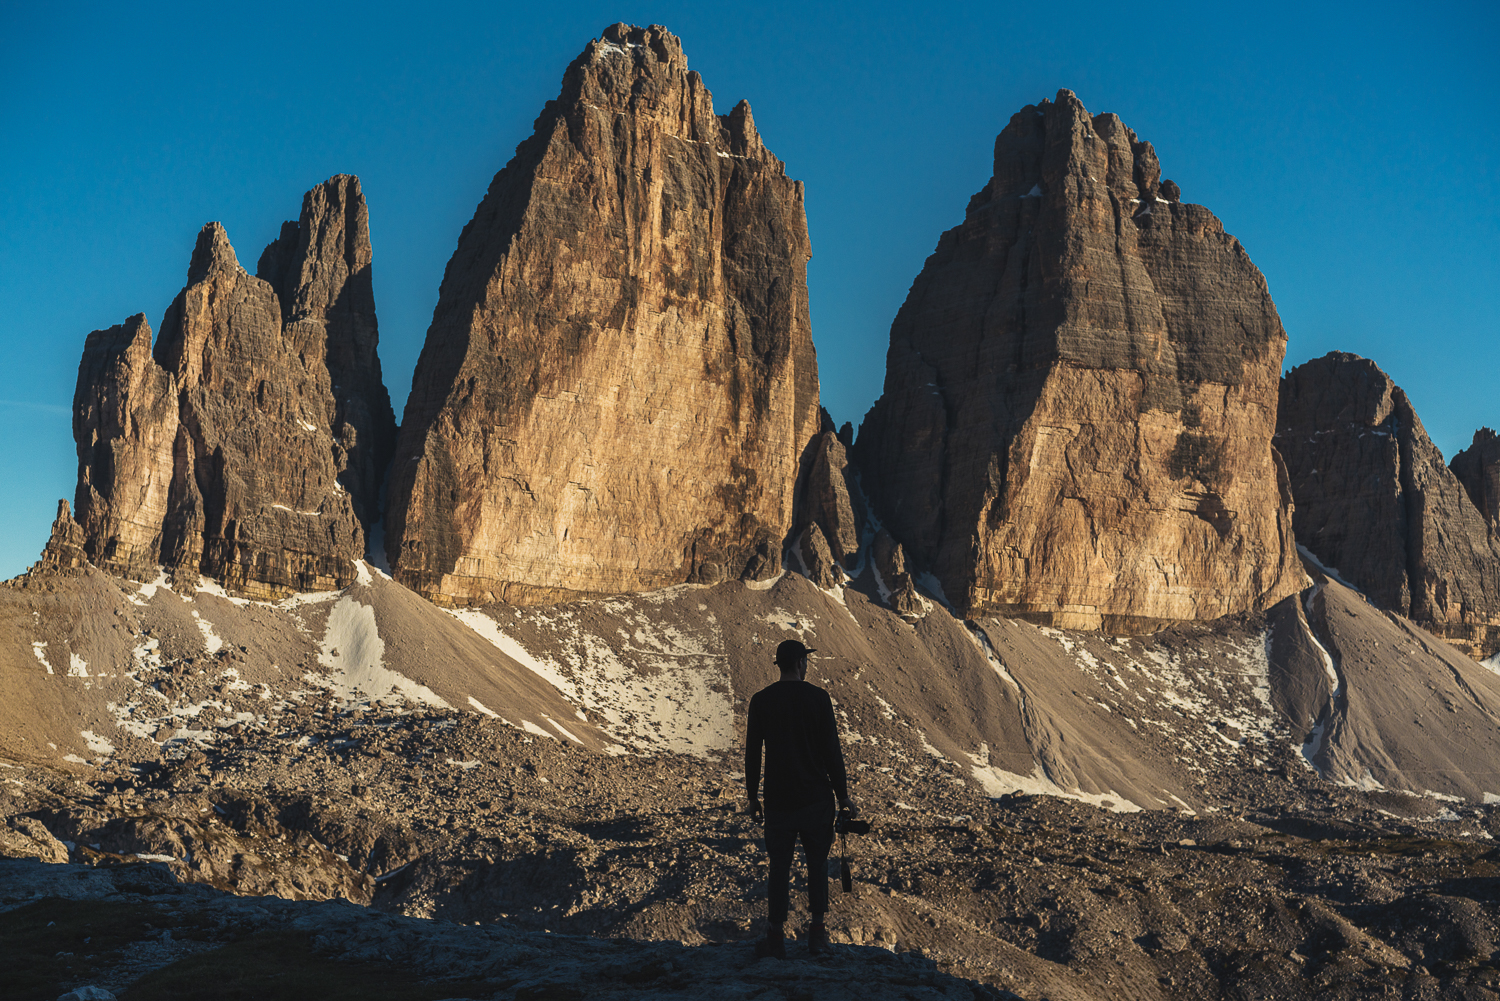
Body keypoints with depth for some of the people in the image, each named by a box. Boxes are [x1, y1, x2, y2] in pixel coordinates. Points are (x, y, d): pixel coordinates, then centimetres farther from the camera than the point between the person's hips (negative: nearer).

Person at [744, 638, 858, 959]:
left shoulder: (761, 700, -1)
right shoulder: (818, 698, -6)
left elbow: (752, 752, 2)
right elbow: (832, 751, -5)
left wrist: (753, 797, 12)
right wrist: (843, 797, 2)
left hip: (778, 799, 1)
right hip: (815, 797, -1)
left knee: (779, 866, 6)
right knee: (817, 863, 11)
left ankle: (776, 937, 3)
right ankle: (817, 933, 13)